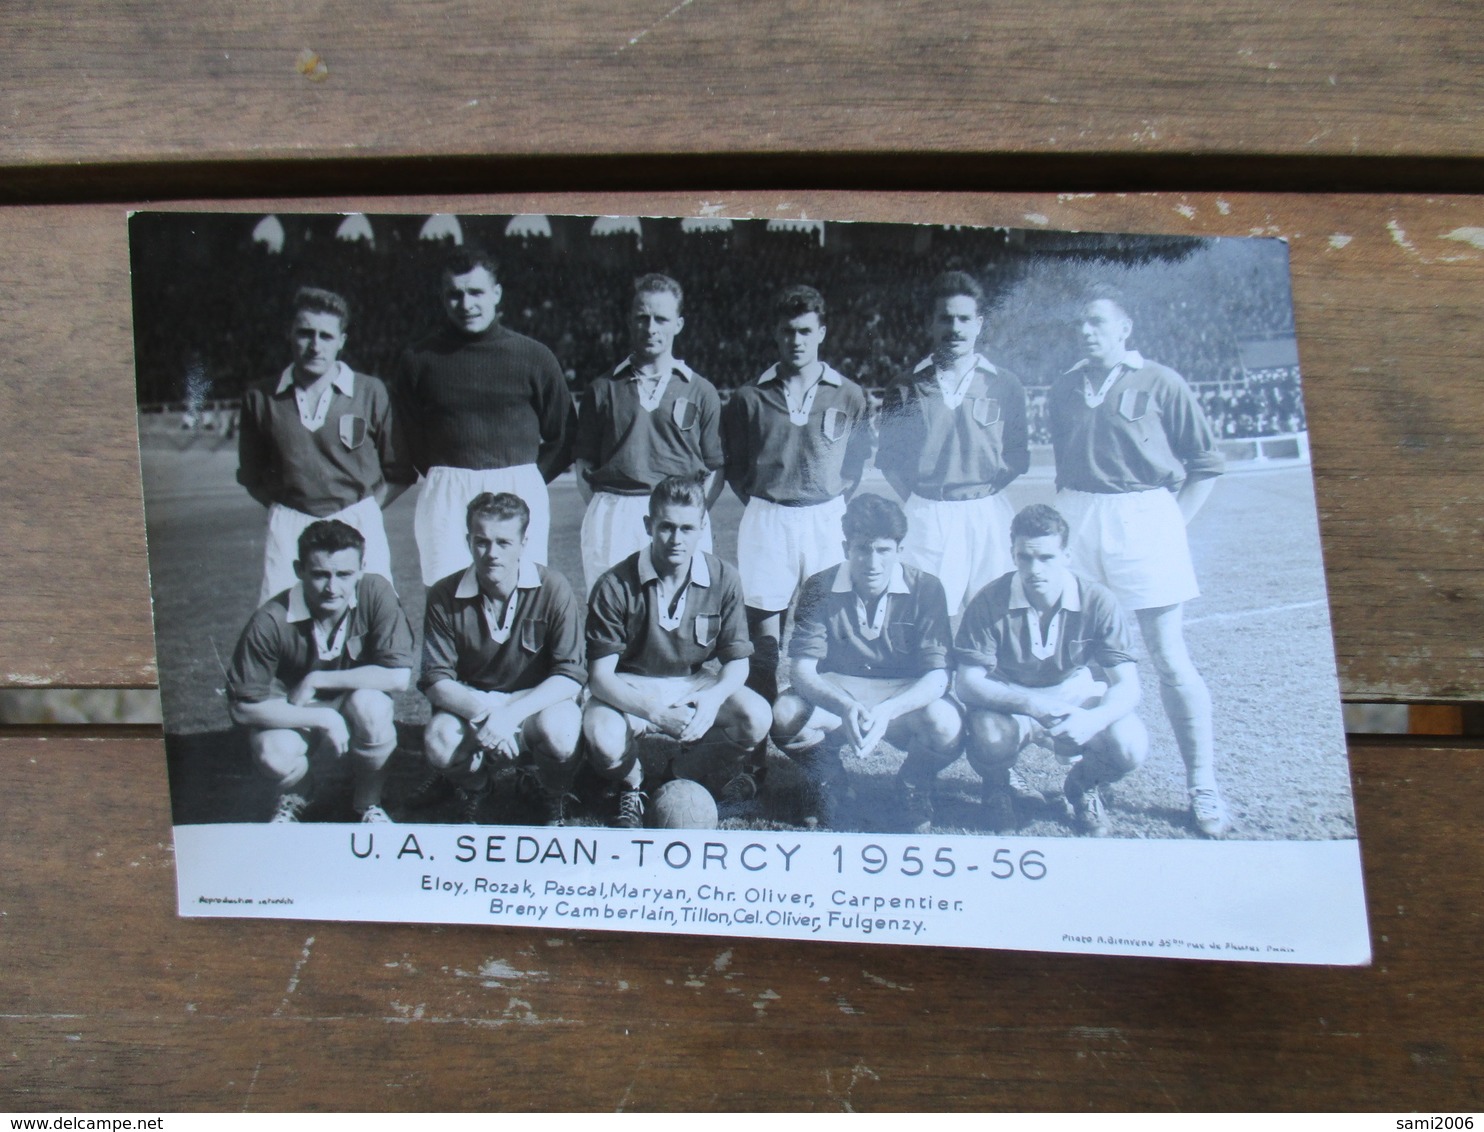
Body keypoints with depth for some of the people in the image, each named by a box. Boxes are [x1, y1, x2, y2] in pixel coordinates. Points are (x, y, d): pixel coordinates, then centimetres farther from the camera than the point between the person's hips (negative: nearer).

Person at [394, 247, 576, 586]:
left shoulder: (534, 356, 4)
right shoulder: (421, 358, 7)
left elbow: (564, 436, 10)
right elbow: (406, 435, 16)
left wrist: (527, 479, 4)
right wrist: (444, 479, 7)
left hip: (520, 493, -1)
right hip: (446, 497, 1)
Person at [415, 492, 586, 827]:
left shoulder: (552, 589, -16)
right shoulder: (445, 597, -10)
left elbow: (571, 675, -18)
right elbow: (435, 680, -10)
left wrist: (512, 713, -32)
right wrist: (483, 711, -30)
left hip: (539, 703, -2)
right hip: (472, 705, 2)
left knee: (559, 732, -35)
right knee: (438, 743, -29)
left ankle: (554, 799, 4)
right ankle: (476, 787, 11)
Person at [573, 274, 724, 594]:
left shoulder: (701, 391, 11)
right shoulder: (603, 389, 13)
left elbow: (716, 469, 9)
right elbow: (584, 464, 12)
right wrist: (603, 510, -2)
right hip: (612, 519, 1)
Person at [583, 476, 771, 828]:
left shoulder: (723, 580, -9)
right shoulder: (615, 587, -17)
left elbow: (737, 661, -4)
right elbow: (599, 676, -17)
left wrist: (713, 697, -28)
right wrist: (655, 712, -33)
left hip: (693, 685, 3)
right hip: (629, 689, -2)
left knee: (757, 717, -24)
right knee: (604, 741, -34)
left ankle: (687, 775, 8)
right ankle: (632, 784, 6)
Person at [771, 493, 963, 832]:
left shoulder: (925, 589, -12)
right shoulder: (820, 589, -10)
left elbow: (937, 674, -16)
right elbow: (802, 670, -16)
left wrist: (887, 711, -36)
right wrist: (845, 708, -36)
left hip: (905, 701, 0)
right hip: (836, 698, 1)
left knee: (945, 725, -33)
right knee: (786, 713, -30)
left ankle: (913, 786, 5)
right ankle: (828, 777, 6)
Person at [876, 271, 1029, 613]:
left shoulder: (1005, 386, 9)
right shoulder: (905, 388, 7)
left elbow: (1018, 456, 10)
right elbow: (889, 457, 8)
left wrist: (987, 489, -4)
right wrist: (913, 500, -4)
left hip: (988, 516, 1)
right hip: (926, 517, -1)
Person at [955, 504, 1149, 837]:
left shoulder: (1097, 602, -18)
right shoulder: (990, 603, -21)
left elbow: (1127, 686, -19)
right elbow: (968, 682, -22)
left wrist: (1092, 719, -42)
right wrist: (1031, 704, -39)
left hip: (1074, 696, 2)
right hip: (1009, 698, -1)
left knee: (1130, 744, -27)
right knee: (990, 740, -35)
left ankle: (1083, 786, 11)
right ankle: (999, 785, 6)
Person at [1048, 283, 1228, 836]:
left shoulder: (1160, 383, 0)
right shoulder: (1063, 390, 12)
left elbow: (1206, 462, 2)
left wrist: (1174, 524, -4)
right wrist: (1069, 512, 10)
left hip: (1143, 518, -4)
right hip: (1077, 523, 4)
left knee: (1170, 660, -3)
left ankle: (1203, 790, 6)